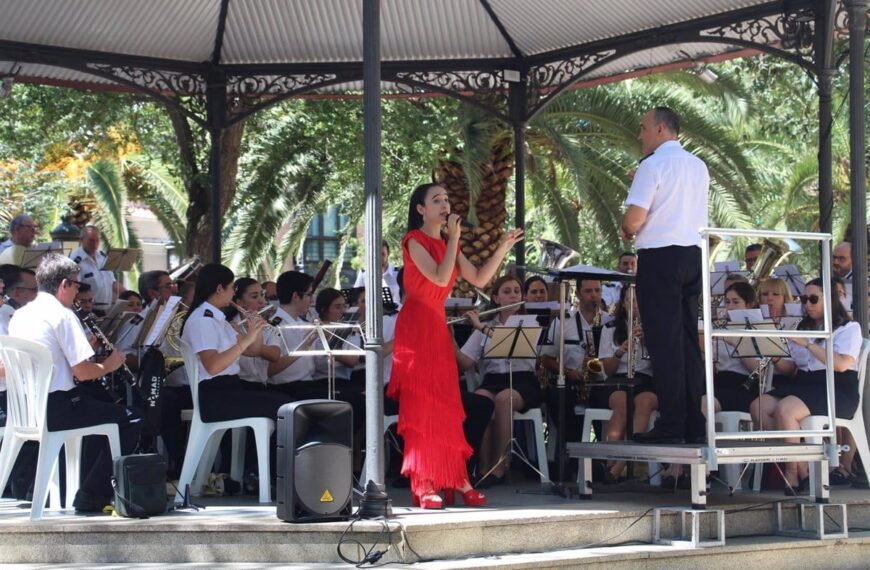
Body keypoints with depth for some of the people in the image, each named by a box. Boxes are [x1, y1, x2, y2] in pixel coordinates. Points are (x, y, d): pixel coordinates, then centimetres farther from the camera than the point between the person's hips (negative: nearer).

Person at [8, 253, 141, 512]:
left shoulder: (19, 316, 11)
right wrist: (108, 365, 5)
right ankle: (92, 494, 0)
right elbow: (82, 372, -17)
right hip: (54, 409, -9)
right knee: (130, 420, 0)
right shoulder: (62, 315, -12)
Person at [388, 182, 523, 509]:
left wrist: (502, 249, 4)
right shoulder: (414, 241, -7)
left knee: (445, 405, 5)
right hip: (416, 325, -7)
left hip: (438, 327, 7)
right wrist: (454, 238, -13)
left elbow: (479, 279, 12)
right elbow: (440, 277, -19)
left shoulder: (447, 245, 16)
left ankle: (456, 481, 6)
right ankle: (425, 486, -5)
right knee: (421, 405, -6)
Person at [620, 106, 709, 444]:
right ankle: (694, 424, 8)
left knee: (664, 341, -6)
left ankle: (671, 425, -8)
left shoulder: (653, 165, -9)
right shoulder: (699, 166, 14)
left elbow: (634, 218, -16)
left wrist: (626, 231, 6)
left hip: (659, 255, -7)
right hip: (694, 254, 7)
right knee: (689, 340, 9)